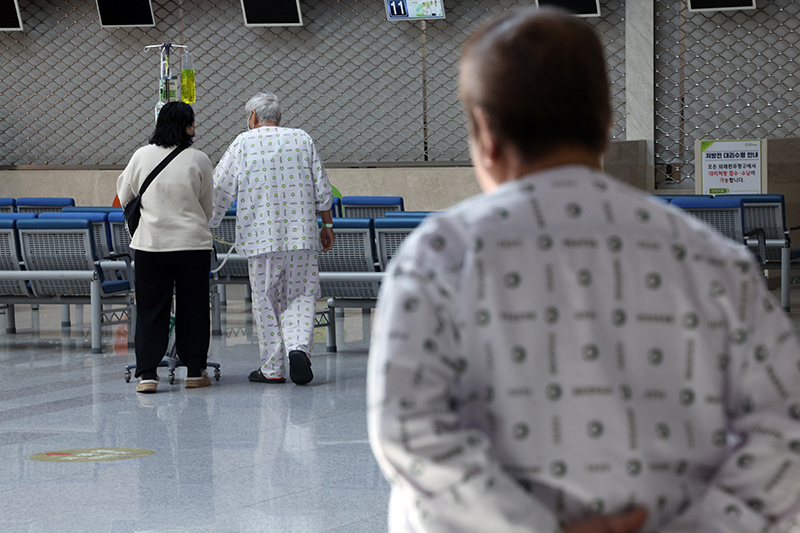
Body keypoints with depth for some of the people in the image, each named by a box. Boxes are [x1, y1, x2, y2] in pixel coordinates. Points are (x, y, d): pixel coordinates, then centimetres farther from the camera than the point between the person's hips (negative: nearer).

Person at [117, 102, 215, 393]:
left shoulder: (141, 156, -2)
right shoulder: (198, 160, -7)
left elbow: (124, 197, 9)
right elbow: (210, 206, 4)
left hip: (150, 243, 1)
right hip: (192, 243, -1)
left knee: (150, 309, 5)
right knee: (192, 308, 10)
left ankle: (147, 374, 0)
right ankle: (195, 371, 14)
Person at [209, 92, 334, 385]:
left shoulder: (243, 144, 0)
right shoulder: (303, 140, 8)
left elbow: (220, 192, 1)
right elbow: (322, 189, 9)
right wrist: (327, 225, 19)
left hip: (261, 235, -2)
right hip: (301, 233, 2)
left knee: (266, 301, 5)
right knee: (300, 295, 8)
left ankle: (272, 368, 8)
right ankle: (299, 347, -15)